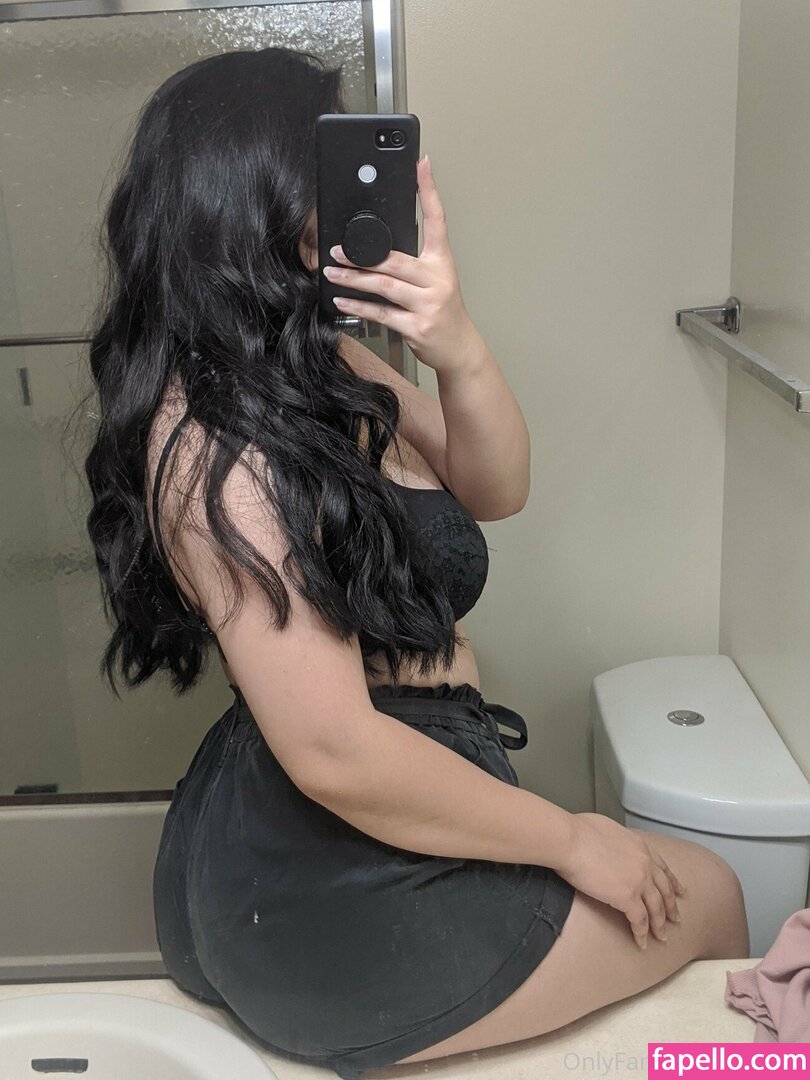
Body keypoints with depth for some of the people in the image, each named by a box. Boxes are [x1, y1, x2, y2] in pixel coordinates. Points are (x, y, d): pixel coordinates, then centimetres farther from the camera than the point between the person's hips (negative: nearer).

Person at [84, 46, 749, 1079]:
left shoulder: (312, 359, 1)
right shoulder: (216, 444, -26)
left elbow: (493, 489, 2)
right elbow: (337, 754, -27)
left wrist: (457, 351, -19)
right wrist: (575, 842, -14)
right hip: (334, 900, -8)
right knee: (705, 896, 11)